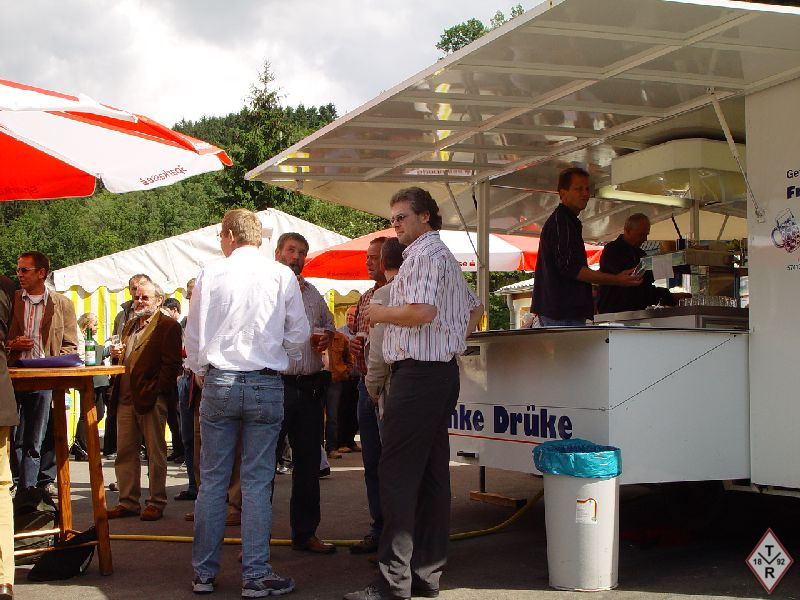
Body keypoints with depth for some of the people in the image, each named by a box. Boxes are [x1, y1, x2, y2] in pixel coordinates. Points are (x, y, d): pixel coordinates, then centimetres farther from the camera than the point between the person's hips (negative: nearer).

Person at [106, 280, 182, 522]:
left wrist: (155, 392, -18)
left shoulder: (168, 326, -5)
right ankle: (128, 502, 16)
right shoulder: (129, 325, 21)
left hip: (151, 399, -8)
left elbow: (171, 364, -12)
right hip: (126, 398, 8)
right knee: (125, 452, 9)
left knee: (155, 452, 1)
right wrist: (117, 354, 6)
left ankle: (156, 502, 8)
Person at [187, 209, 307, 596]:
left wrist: (199, 371, 22)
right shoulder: (283, 276, -1)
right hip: (267, 386, 0)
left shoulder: (210, 275, -1)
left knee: (212, 480, 8)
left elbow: (194, 334, 5)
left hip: (218, 382, 0)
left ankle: (204, 572, 14)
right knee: (256, 482, 3)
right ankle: (256, 575, 4)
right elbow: (298, 335, 2)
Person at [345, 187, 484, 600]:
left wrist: (380, 313, -8)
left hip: (418, 373, -11)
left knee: (396, 474, -11)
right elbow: (475, 309, 32)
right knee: (432, 474, 9)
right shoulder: (446, 257, 23)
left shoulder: (424, 254, -10)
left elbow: (421, 311, -23)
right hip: (443, 371, 11)